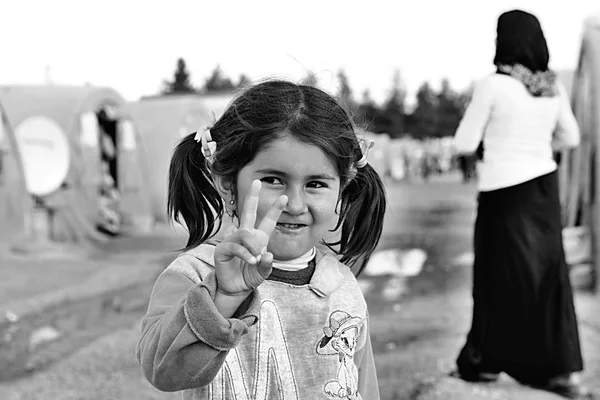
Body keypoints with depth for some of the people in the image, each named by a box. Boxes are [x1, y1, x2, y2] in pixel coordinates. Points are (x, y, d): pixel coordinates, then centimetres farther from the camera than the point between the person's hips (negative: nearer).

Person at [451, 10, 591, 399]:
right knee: (549, 273, 10)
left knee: (503, 275, 7)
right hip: (544, 186, 5)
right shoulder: (553, 85, 2)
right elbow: (571, 137, 13)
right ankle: (564, 368, 13)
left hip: (504, 192, -4)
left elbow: (465, 144, -9)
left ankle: (486, 360, 23)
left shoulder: (493, 85, -14)